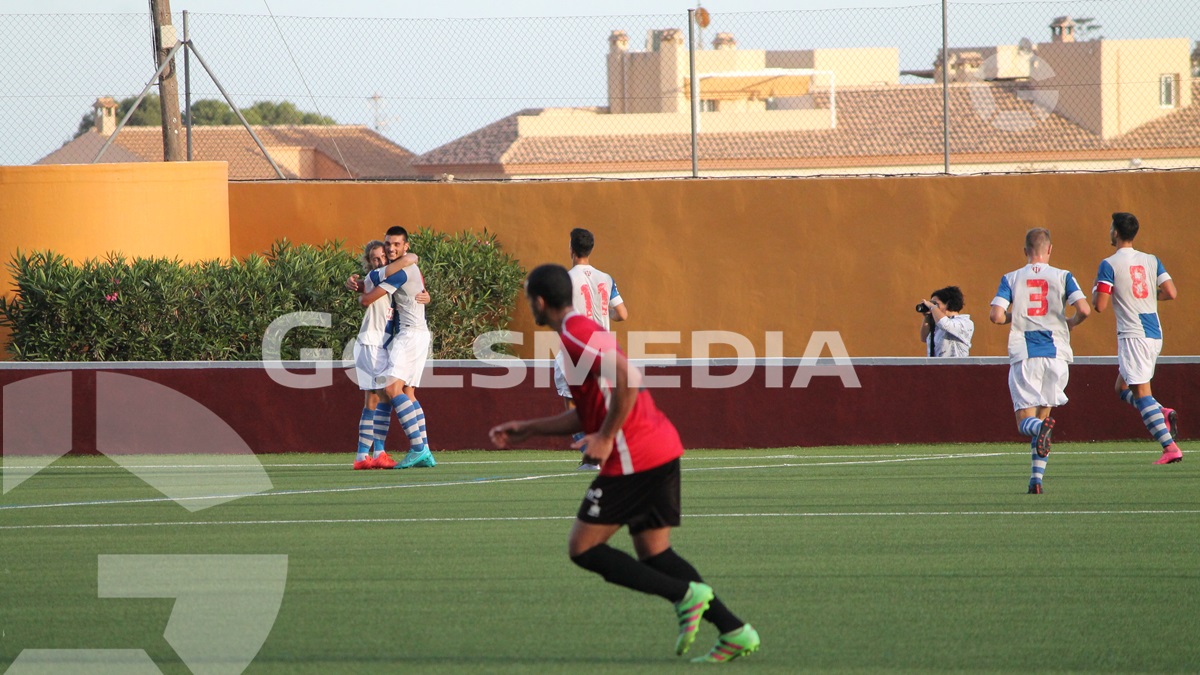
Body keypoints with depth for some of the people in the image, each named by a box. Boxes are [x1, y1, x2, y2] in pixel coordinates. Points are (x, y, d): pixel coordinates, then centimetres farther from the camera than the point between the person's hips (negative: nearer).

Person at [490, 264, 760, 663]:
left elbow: (628, 378, -26)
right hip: (662, 449, 10)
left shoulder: (575, 334, -10)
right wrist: (528, 429, 29)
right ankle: (735, 632, 3)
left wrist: (605, 438, -20)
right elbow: (589, 414, 29)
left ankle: (685, 595, -11)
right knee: (653, 553, 12)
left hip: (634, 458, -10)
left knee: (583, 549, -2)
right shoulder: (583, 330, 22)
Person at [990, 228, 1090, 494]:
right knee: (1043, 413, 14)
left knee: (1025, 421, 2)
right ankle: (1036, 479, 6)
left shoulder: (1011, 279, 5)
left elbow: (996, 316, -6)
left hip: (1023, 355, -1)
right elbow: (1084, 309, -9)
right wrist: (1071, 322, 13)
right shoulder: (1062, 277, 4)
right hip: (1056, 353, 1)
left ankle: (1040, 427, -35)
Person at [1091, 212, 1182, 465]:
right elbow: (1171, 293, 1)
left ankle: (1170, 448, -17)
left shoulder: (1109, 265, -8)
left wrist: (1095, 290, 8)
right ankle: (1163, 414, -2)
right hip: (1155, 334, 7)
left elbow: (1100, 305, -14)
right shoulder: (1151, 261, 9)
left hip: (1133, 335, -7)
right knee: (1123, 389, 19)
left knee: (1141, 392, -8)